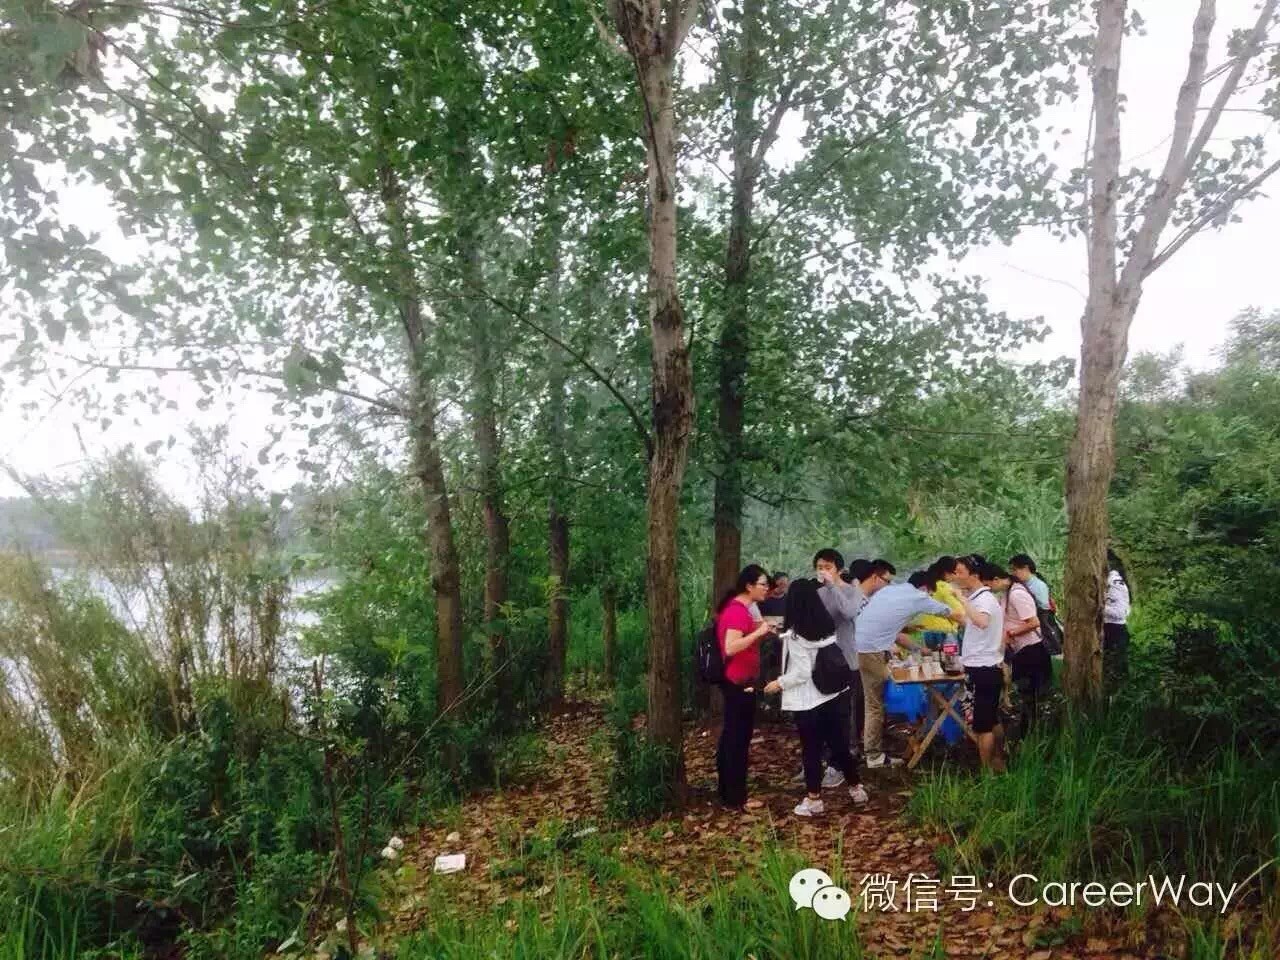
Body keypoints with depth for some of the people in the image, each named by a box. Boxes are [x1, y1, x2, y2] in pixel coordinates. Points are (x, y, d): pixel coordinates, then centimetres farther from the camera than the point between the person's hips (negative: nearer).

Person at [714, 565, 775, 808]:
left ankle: (726, 788, 28)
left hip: (736, 680, 11)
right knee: (739, 736, -3)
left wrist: (759, 629, 10)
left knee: (731, 733, 17)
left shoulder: (736, 607, 12)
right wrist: (758, 632, -28)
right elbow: (730, 647, -29)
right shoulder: (738, 611, -20)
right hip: (740, 682, -11)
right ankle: (736, 796, 6)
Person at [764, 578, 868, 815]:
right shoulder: (828, 627, 2)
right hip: (831, 695, 6)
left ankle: (814, 799, 14)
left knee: (812, 750, 5)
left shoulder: (794, 634, -17)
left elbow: (802, 672, -19)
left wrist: (779, 683, -5)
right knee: (839, 744, 17)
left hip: (807, 701, -6)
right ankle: (857, 788, 28)